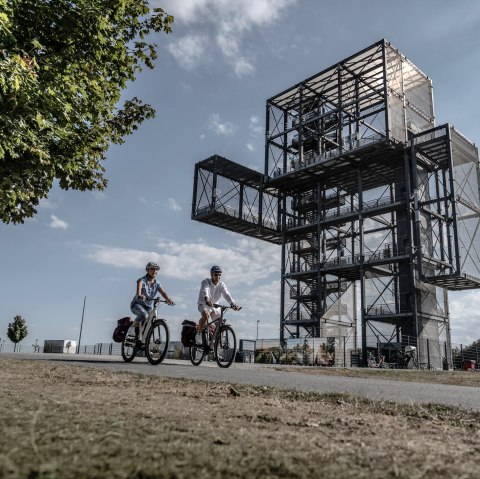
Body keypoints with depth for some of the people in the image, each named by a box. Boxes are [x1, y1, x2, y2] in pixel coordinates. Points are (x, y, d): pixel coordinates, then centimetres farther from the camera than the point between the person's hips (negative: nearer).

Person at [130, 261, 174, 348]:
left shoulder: (157, 284, 0)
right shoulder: (142, 280, -13)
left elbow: (163, 292, -17)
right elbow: (139, 287, -35)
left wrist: (169, 300, -38)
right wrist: (139, 295, -58)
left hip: (148, 306, 5)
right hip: (137, 304, -5)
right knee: (144, 315, -35)